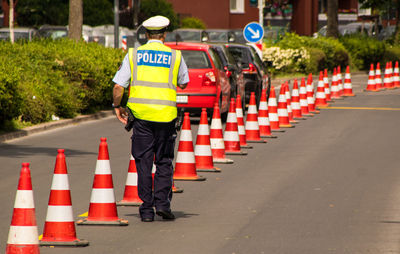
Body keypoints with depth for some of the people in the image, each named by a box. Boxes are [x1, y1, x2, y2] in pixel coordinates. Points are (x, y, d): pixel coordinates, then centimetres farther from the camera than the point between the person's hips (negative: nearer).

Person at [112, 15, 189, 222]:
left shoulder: (133, 54, 3)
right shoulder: (175, 56, 3)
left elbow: (118, 86, -1)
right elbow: (183, 84, 17)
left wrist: (117, 107, 13)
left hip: (140, 114, 0)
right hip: (166, 115, 0)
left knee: (143, 162, 6)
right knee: (164, 162, 12)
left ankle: (147, 209, 5)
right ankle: (162, 202, -1)